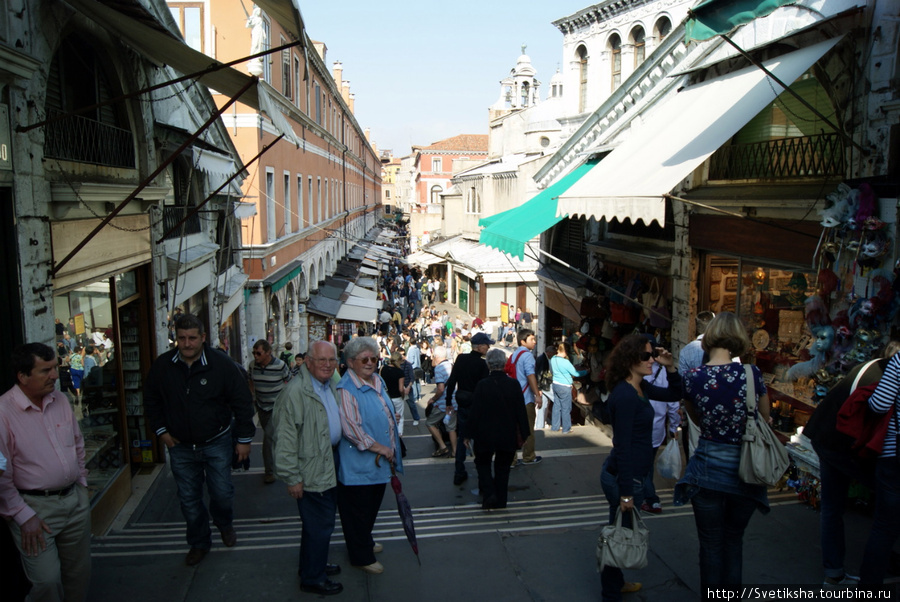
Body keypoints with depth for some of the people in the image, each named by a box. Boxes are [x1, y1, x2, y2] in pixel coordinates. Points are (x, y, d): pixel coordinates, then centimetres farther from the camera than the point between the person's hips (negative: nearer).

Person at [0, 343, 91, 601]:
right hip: (35, 507, -6)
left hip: (76, 500, 6)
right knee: (47, 581, -5)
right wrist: (23, 516, -12)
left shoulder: (60, 400, 2)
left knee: (80, 574, 14)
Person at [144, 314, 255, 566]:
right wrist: (161, 430, 3)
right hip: (180, 446, 2)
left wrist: (244, 439, -6)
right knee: (189, 499, 11)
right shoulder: (162, 366, -5)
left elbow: (242, 401, -7)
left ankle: (225, 525, 36)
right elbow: (151, 401, 11)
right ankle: (199, 543, 31)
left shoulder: (221, 363, -13)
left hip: (216, 443, -2)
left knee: (222, 493, 3)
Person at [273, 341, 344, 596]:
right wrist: (292, 477, -20)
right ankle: (312, 579, 18)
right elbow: (285, 438, -21)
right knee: (319, 525, 0)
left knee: (323, 519, 22)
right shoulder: (295, 391, -21)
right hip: (312, 471, -9)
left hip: (329, 463, 9)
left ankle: (313, 564, 41)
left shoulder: (333, 384, 7)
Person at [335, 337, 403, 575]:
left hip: (380, 462, 9)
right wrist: (379, 448, -18)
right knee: (358, 509, 6)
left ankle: (366, 542, 42)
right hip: (358, 464, -9)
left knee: (373, 506, 22)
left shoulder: (377, 382, 9)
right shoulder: (346, 389, -19)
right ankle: (361, 556, 22)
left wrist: (391, 450, 15)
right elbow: (350, 428, -24)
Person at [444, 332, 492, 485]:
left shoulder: (461, 359, -1)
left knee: (461, 438, 13)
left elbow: (451, 381, 2)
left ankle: (459, 473, 16)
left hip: (462, 405, 5)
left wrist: (449, 401, 11)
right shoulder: (482, 364, -16)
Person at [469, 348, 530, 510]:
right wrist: (524, 433, 6)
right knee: (502, 466, 16)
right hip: (508, 435, 2)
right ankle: (500, 501, 21)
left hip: (485, 435, -2)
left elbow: (475, 412, -9)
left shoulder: (482, 385, -14)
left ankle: (489, 493, -2)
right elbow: (521, 411, -3)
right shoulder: (514, 385, -9)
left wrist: (471, 433, 1)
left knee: (483, 462, 18)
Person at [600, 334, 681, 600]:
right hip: (623, 477, -9)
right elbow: (622, 446, -24)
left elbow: (674, 395, 17)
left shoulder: (640, 387, 4)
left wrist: (670, 367, 0)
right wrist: (626, 493, -22)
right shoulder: (625, 395, -24)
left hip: (629, 474, 9)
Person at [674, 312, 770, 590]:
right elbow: (765, 420, 4)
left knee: (711, 545, 14)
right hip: (744, 471, 1)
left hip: (708, 469, -1)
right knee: (734, 540, 22)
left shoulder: (692, 378, -9)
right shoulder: (751, 373, -11)